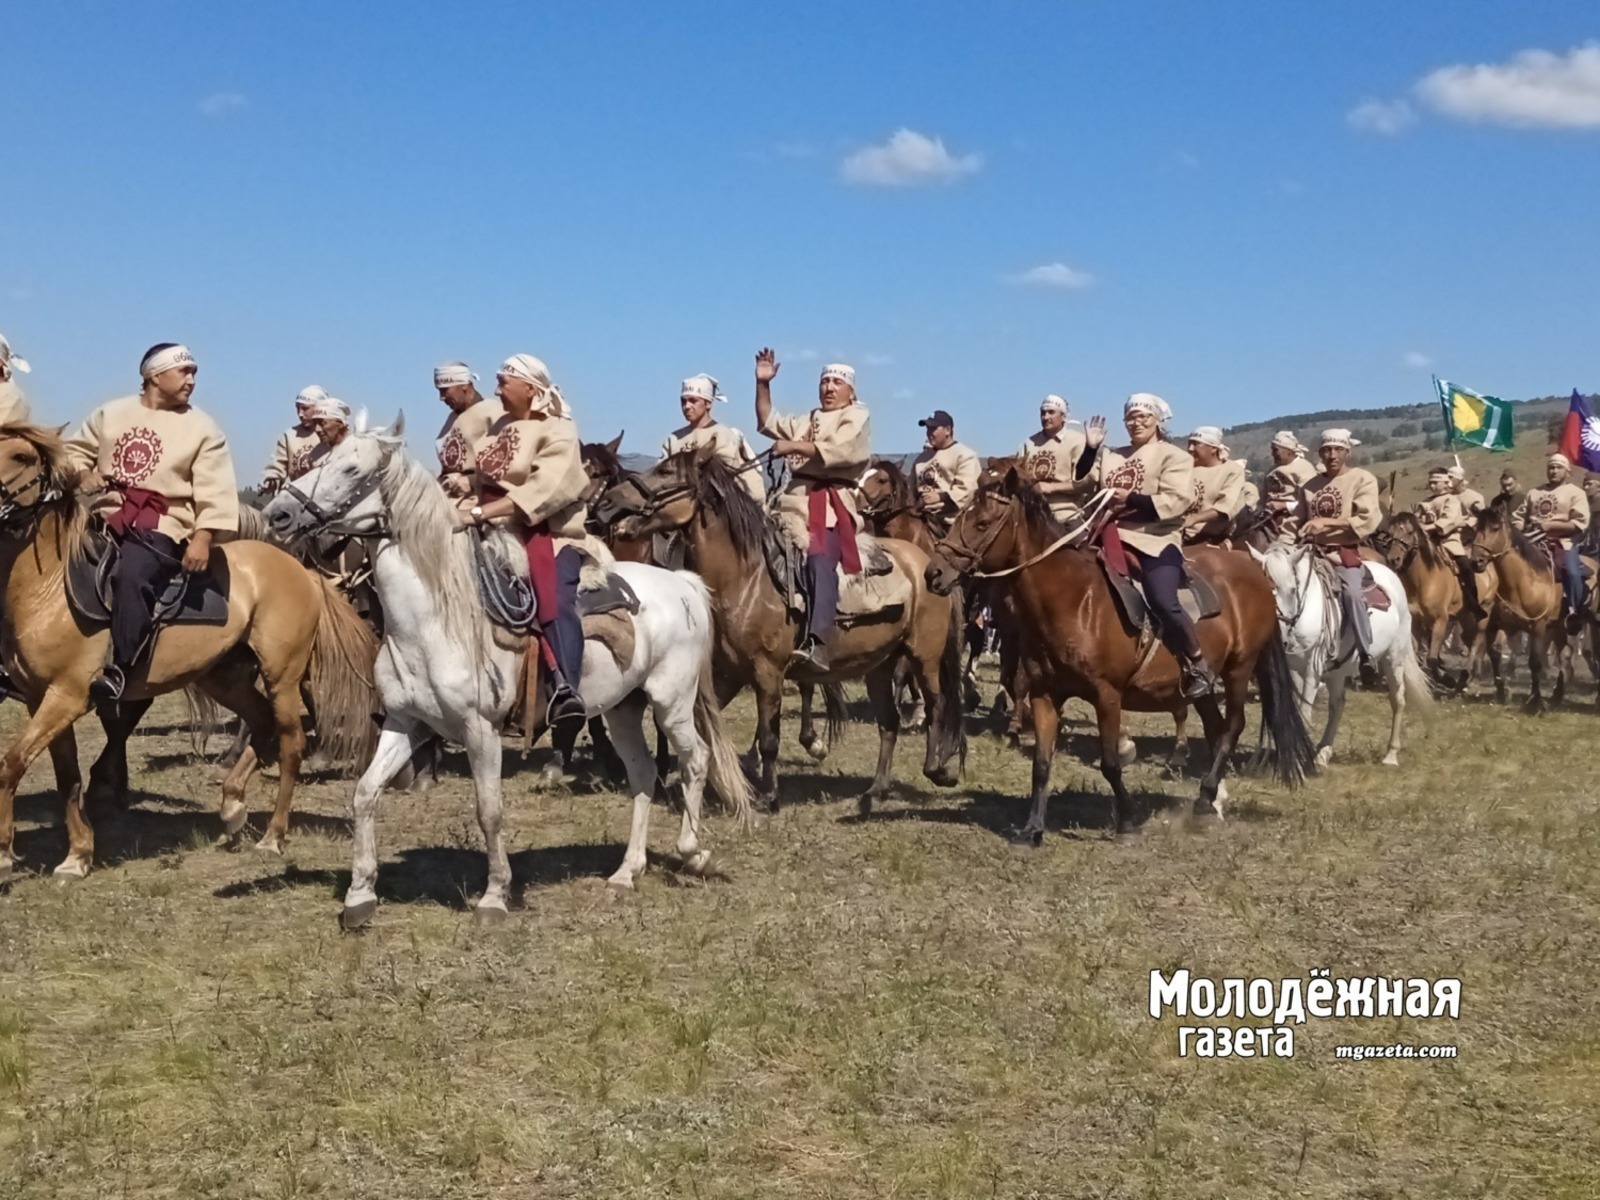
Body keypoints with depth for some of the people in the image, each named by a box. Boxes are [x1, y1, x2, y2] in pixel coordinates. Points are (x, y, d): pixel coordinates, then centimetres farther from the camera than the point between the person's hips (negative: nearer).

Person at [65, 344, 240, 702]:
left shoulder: (202, 429, 4)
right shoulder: (110, 414, 14)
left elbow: (215, 492, -5)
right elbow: (75, 451, 20)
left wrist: (202, 539, -18)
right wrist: (80, 474, -4)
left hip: (163, 526, -5)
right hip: (107, 517, 5)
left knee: (132, 576, -33)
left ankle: (119, 666, -32)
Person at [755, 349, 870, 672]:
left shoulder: (857, 417, 8)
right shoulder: (806, 421, 32)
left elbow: (838, 450, -9)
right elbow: (768, 423, 30)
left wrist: (793, 446, -13)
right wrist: (763, 384, 17)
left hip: (833, 501, -8)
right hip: (796, 497, 8)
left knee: (821, 560, -26)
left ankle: (817, 642, -39)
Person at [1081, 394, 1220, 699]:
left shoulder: (1174, 457, 3)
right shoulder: (1112, 457, 21)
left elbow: (1176, 501, -11)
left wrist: (1132, 499, -19)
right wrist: (1090, 449, 3)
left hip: (1155, 539, -7)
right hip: (1113, 536, 7)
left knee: (1163, 604, -25)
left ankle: (1198, 667, -8)